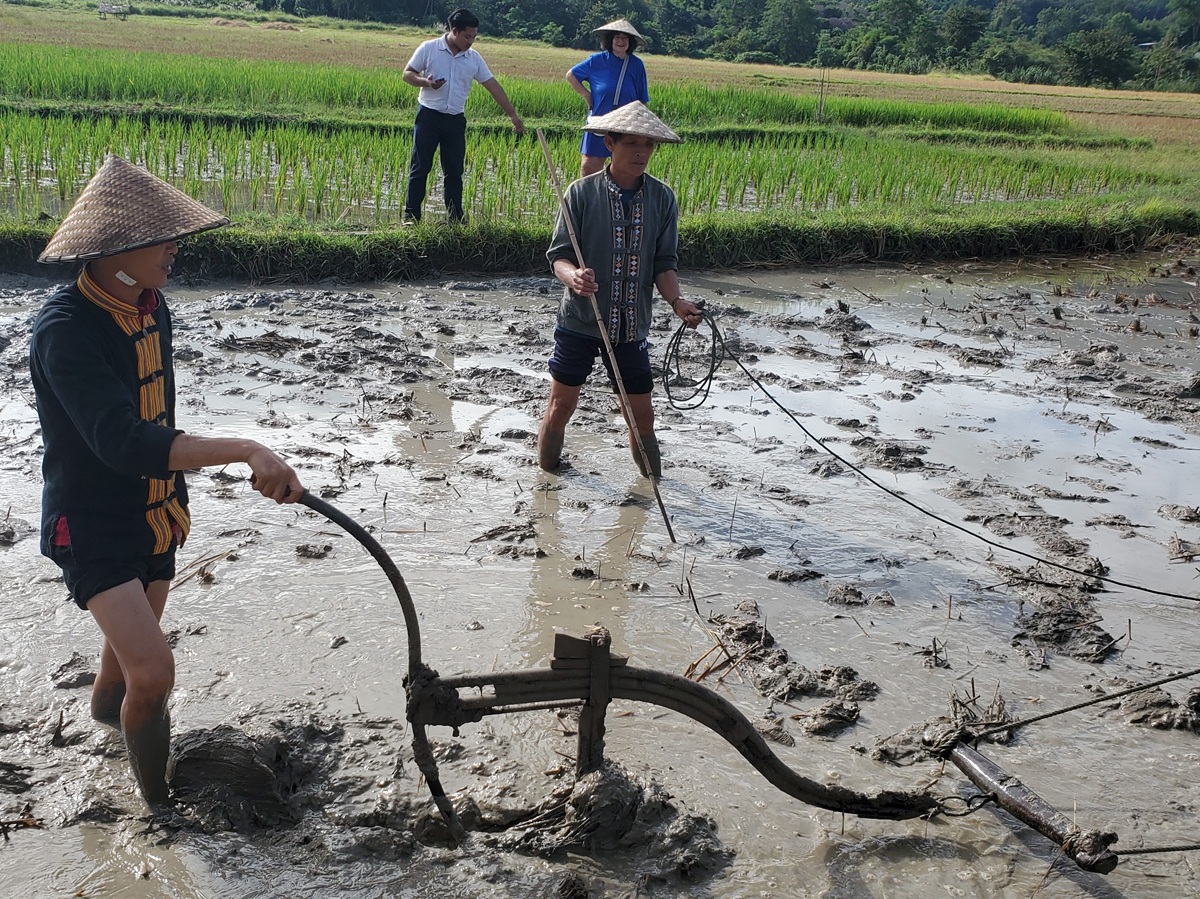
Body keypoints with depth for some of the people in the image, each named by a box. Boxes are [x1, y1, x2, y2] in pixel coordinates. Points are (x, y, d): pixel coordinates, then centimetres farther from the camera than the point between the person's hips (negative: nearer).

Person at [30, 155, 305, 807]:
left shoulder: (151, 305, -1)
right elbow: (121, 442, -41)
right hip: (92, 526, -8)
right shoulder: (65, 329, -28)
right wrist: (246, 451, -49)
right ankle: (159, 802, 5)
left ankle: (107, 702, 60)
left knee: (134, 640, 27)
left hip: (152, 518, 8)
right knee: (152, 671, -18)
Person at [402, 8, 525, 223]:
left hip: (455, 120, 3)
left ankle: (456, 219, 10)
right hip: (429, 116, -3)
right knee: (420, 167, -3)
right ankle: (411, 216, 2)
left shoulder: (474, 59, 6)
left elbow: (493, 86, 8)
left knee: (454, 171, 4)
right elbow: (407, 73, 1)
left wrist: (512, 115, 6)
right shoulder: (428, 49, -3)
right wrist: (425, 82, -19)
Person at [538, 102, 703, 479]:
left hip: (632, 327, 2)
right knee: (560, 406, 4)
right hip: (579, 321, -2)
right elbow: (559, 254, -8)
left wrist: (676, 300, -16)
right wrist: (573, 275, -31)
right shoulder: (582, 192, -8)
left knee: (641, 415, 7)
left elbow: (664, 262, 3)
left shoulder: (662, 198, 1)